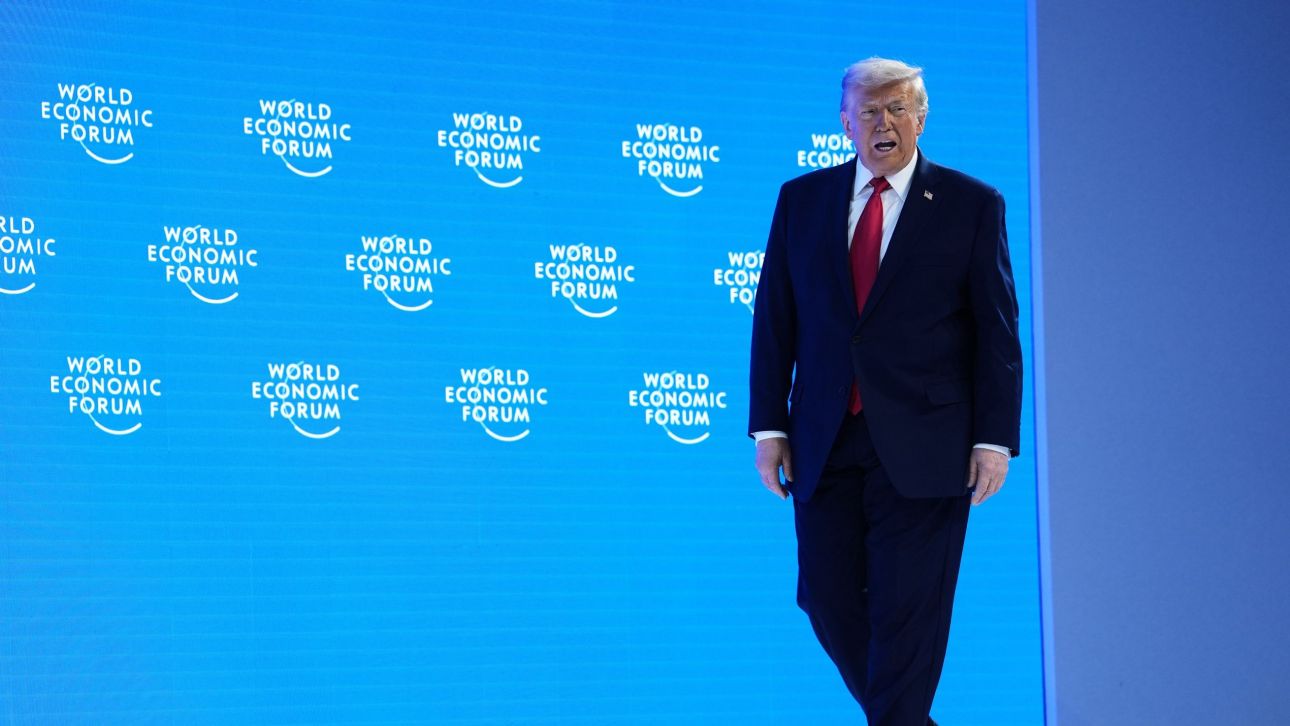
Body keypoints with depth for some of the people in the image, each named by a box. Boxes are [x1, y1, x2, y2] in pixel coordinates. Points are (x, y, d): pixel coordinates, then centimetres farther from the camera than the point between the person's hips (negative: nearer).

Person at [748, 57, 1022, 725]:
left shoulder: (972, 205, 1)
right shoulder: (801, 199, 9)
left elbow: (998, 331, -1)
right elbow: (774, 319, 9)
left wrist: (995, 440, -7)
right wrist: (769, 426, 3)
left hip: (922, 446, -3)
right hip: (824, 444, 3)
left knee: (907, 614, -2)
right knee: (829, 602, 6)